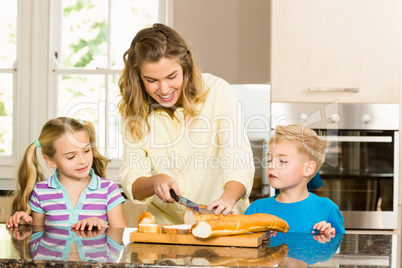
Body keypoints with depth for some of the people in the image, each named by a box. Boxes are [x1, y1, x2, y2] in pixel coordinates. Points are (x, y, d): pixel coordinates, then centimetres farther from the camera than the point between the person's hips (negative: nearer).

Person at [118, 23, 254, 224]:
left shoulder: (217, 91, -9)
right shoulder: (134, 110, -1)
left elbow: (240, 160, -15)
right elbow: (130, 179, 0)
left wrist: (228, 198, -36)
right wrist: (155, 182, -23)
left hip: (222, 221, -2)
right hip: (164, 224, 2)